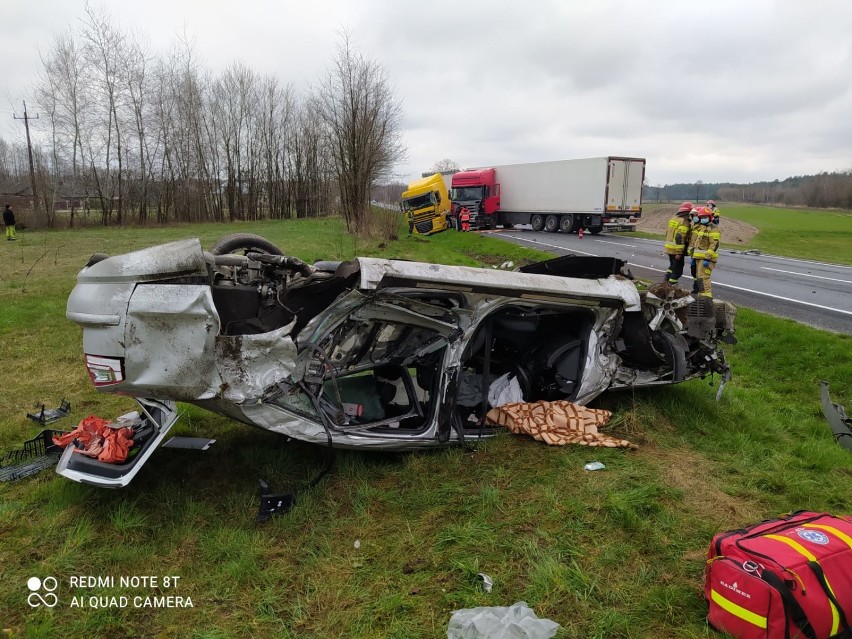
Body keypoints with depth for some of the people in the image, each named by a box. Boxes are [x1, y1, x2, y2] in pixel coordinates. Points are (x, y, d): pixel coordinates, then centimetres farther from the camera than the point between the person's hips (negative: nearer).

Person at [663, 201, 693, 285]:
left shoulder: (674, 219, 12)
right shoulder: (684, 222, -16)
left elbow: (668, 233, 19)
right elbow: (679, 237, -24)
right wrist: (679, 252, -23)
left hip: (669, 247, 9)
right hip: (676, 250, -9)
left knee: (672, 266, 24)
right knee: (677, 269, 1)